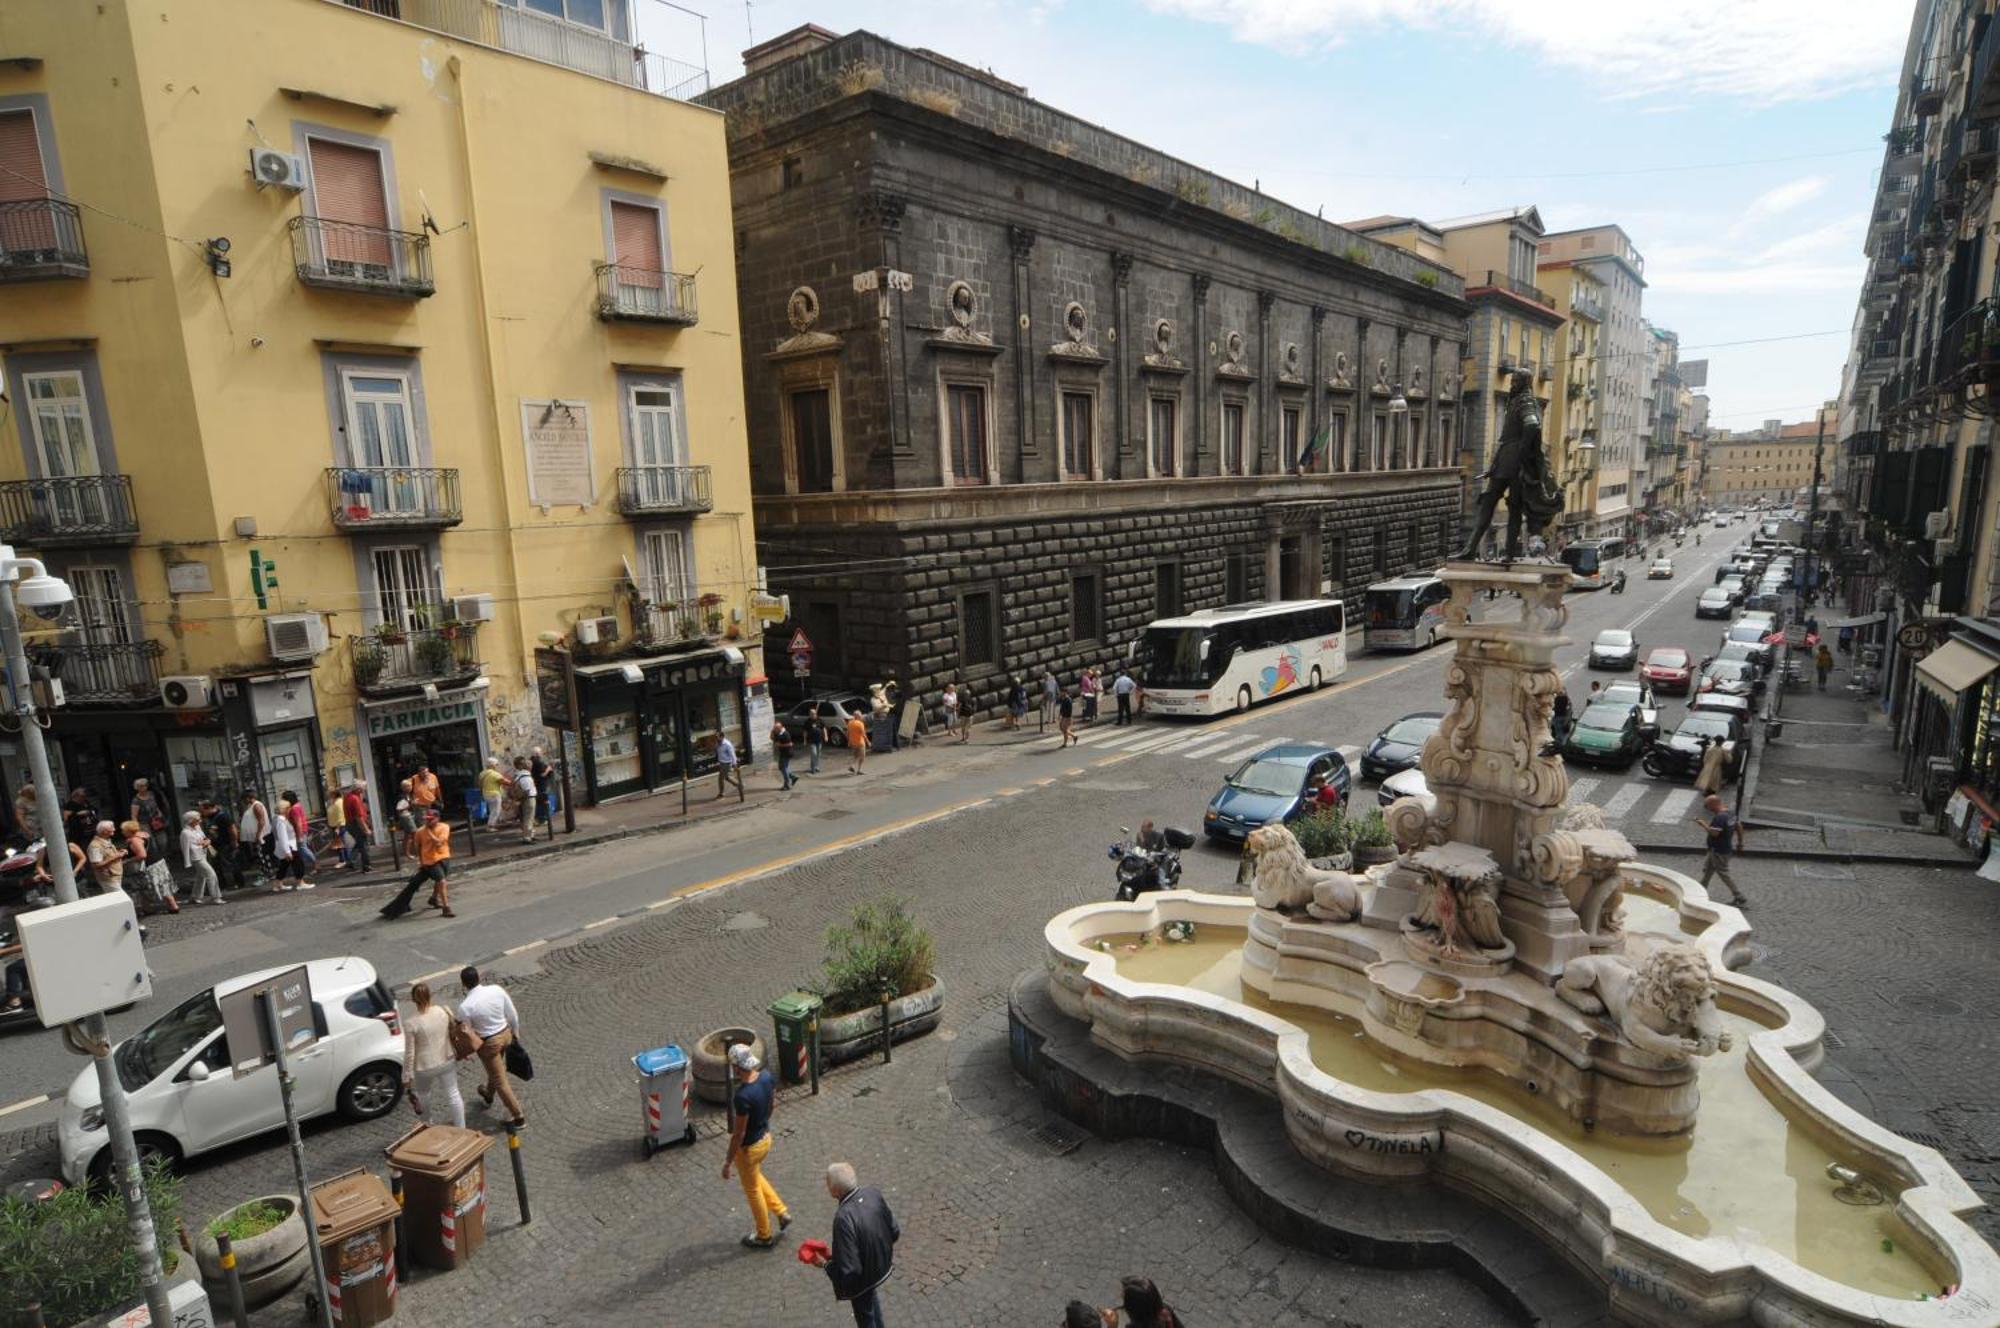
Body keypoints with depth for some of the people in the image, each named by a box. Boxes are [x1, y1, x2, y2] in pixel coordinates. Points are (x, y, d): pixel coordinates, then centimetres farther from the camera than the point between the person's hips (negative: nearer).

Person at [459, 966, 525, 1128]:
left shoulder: (465, 1006, -26)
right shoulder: (497, 990, -15)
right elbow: (513, 1014, -3)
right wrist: (515, 1032, 15)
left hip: (489, 1043, -5)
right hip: (505, 1034, 5)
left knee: (500, 1080, 10)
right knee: (495, 1069, 33)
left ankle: (518, 1117, 19)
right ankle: (488, 1095, 61)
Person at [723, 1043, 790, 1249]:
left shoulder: (743, 1096, -36)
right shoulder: (766, 1075, -14)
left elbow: (739, 1133, -26)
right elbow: (772, 1102, 5)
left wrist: (728, 1161, -13)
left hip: (750, 1147, -7)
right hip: (765, 1137, 7)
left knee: (752, 1190, 17)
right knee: (755, 1177, 32)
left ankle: (765, 1236, 36)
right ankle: (781, 1212, 37)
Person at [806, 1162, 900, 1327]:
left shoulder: (844, 1217, -40)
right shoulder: (873, 1193, -21)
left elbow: (849, 1269, -33)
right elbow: (894, 1232, -8)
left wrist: (825, 1264, -16)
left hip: (862, 1278, -6)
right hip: (881, 1264, 6)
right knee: (871, 1297, 37)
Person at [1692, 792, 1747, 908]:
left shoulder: (1720, 817, -27)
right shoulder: (1731, 813, 4)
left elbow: (1714, 833, -31)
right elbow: (1739, 826, 12)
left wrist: (1703, 824, -19)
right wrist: (1740, 841, 23)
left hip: (1718, 851, -10)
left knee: (1724, 873, 2)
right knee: (1707, 869, 20)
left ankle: (1740, 898, 11)